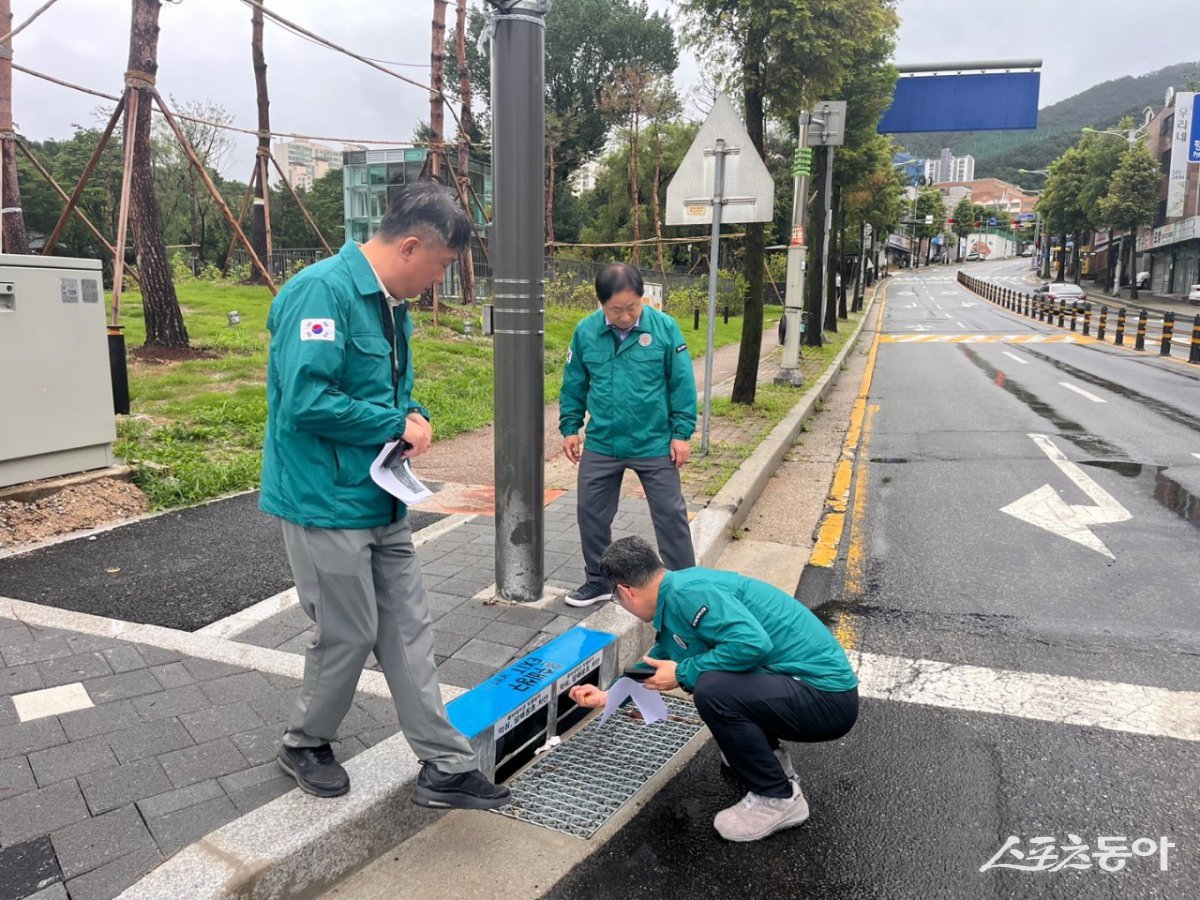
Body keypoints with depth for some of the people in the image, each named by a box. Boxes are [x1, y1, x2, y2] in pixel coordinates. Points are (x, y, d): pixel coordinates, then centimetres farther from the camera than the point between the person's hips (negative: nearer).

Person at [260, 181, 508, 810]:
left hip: (383, 499, 9)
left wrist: (412, 417, -1)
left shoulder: (392, 304, 10)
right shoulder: (322, 291, -19)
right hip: (326, 500, -9)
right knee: (349, 635, 5)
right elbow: (305, 400, -28)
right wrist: (398, 424, -18)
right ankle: (305, 744, 33)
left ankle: (446, 766, 20)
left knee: (407, 629, 10)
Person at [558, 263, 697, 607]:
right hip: (601, 445, 3)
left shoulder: (664, 327, -11)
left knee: (671, 515, 6)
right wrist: (570, 428, 7)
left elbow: (682, 384, -5)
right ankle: (598, 581, 31)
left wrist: (682, 433, -5)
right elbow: (574, 385, 7)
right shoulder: (585, 331, -5)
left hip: (655, 445, -2)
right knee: (591, 513, 12)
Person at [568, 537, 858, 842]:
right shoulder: (672, 608, 11)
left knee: (712, 689, -28)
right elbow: (655, 671, 28)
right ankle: (767, 754, 27)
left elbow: (753, 643, -32)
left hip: (829, 697, -10)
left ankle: (778, 799, -5)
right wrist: (607, 696, 40)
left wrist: (682, 673, -18)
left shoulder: (688, 591, -20)